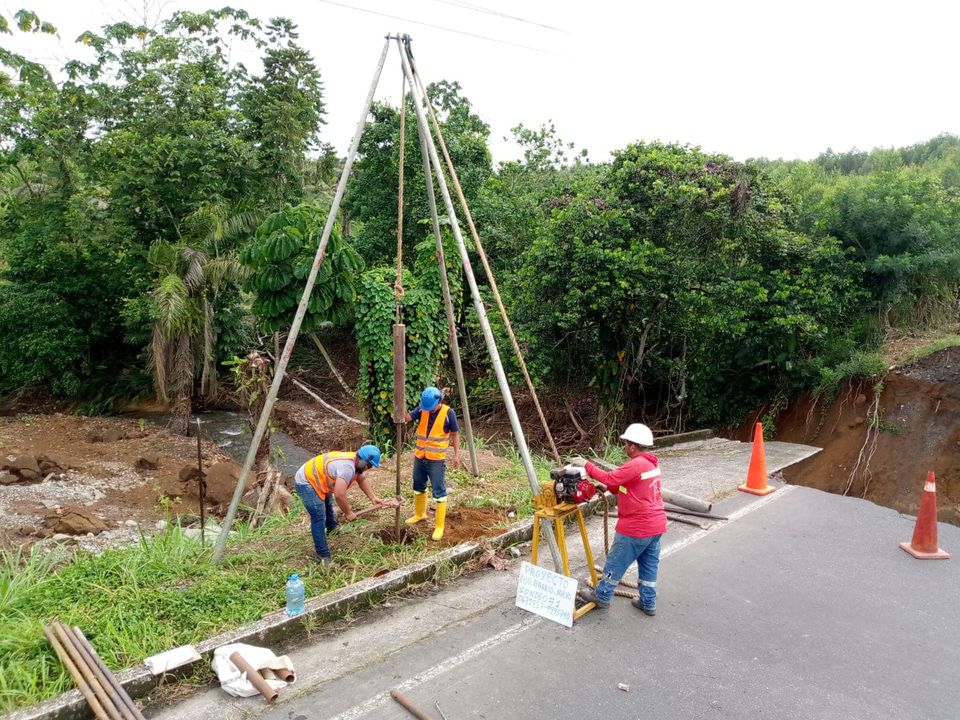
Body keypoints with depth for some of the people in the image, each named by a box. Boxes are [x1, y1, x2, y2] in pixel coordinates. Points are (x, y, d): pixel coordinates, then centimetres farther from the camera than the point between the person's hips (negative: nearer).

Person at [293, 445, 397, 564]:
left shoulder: (356, 462, -3)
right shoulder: (347, 467, -33)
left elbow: (362, 480, 15)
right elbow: (339, 495, -35)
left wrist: (374, 499, 10)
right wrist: (348, 513, -19)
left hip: (316, 480, 11)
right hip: (306, 482, -11)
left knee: (328, 507, 29)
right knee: (319, 519, -12)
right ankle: (323, 556, -5)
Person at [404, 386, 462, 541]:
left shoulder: (448, 413, -12)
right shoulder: (421, 409, -2)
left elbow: (455, 434, -3)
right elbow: (407, 417, -14)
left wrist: (456, 454, -3)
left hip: (436, 460, -5)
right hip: (419, 457, 5)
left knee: (439, 493, -2)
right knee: (418, 488, 21)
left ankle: (439, 526, 6)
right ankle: (419, 514, 43)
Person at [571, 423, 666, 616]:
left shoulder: (636, 465, -23)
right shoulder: (651, 463, 8)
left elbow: (610, 478, -22)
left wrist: (586, 465, -14)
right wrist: (608, 488, 3)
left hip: (637, 528, -9)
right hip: (656, 525, 9)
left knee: (615, 563, 9)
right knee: (649, 566, 17)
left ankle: (601, 596, 24)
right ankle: (648, 603, 27)